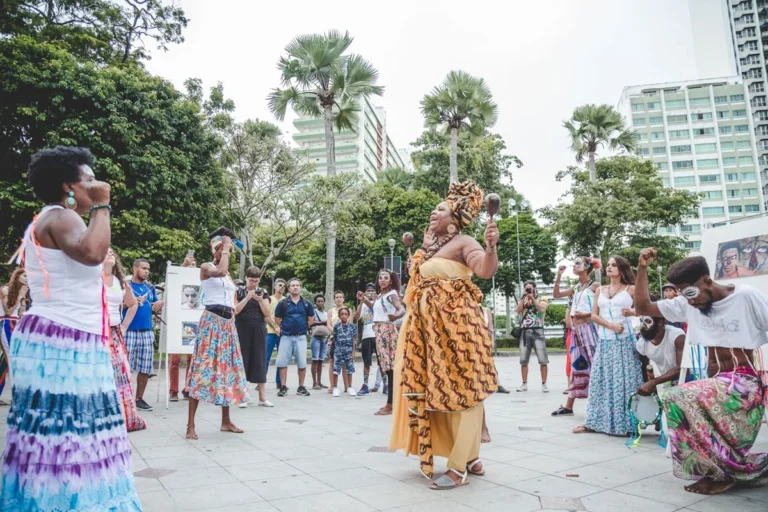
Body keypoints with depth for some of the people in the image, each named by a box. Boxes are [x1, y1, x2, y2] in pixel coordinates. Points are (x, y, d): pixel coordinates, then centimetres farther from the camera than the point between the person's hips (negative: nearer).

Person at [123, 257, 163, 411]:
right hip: (129, 331, -5)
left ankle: (139, 398, 18)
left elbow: (156, 310, 21)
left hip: (147, 332, 5)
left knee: (145, 367, 7)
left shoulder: (150, 288, 15)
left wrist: (160, 304, 0)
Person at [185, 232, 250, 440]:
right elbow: (220, 271, -25)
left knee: (227, 367, 8)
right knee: (203, 367, -11)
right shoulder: (206, 267, -2)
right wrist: (225, 247, -15)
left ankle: (226, 421, 17)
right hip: (211, 321, -7)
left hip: (228, 322, 7)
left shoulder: (229, 273, 18)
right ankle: (191, 425, -7)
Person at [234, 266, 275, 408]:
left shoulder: (263, 293, 8)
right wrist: (248, 297, -17)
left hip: (258, 330, 2)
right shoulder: (239, 292, 2)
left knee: (260, 361, 3)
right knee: (242, 360, -2)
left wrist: (260, 300, -15)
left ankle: (262, 398, 7)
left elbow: (267, 313, 0)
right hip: (242, 329, -2)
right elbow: (235, 311, -10)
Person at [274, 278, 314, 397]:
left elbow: (311, 318, 18)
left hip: (301, 337, 1)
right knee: (282, 362, -2)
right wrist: (283, 328, 6)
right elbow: (277, 318, 8)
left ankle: (301, 387, 13)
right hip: (286, 337, -1)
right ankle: (283, 387, 8)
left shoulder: (306, 303, 5)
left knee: (302, 363, 1)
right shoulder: (283, 303, 0)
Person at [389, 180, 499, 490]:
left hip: (457, 323, -9)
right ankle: (471, 458, 22)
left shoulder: (463, 242, -8)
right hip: (431, 326, 9)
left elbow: (486, 270, -27)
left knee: (461, 389, -4)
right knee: (440, 390, 11)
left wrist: (491, 247, -43)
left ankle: (458, 467, 1)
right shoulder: (429, 244, 16)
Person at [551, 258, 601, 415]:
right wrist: (559, 276, 9)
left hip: (589, 328, -7)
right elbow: (556, 295, 15)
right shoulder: (575, 288, 16)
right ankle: (568, 406, 13)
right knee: (576, 366, 9)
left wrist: (586, 314, -14)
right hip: (576, 330, 7)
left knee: (595, 366, -8)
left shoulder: (595, 286, -3)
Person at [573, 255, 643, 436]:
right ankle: (594, 421, 10)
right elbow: (594, 315, 7)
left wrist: (632, 312, -16)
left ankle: (626, 423, 5)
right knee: (600, 380, 5)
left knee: (624, 381, -3)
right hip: (604, 341, 4)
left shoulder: (631, 289, 4)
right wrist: (611, 325, -8)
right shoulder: (600, 290, 14)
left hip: (624, 340, -4)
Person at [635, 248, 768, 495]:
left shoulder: (746, 296, -9)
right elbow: (642, 307, 4)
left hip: (742, 384, -6)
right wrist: (642, 268, -6)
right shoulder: (687, 304, 4)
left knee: (679, 400, -24)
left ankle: (725, 473, -7)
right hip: (714, 384, 6)